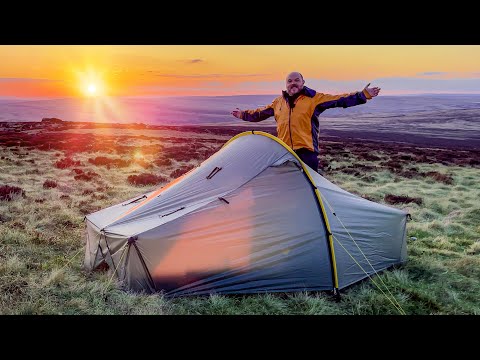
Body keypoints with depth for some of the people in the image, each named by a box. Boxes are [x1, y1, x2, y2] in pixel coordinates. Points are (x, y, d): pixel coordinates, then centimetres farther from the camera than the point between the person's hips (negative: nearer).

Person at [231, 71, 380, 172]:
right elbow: (261, 113, 29)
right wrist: (244, 114, 35)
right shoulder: (279, 102, 15)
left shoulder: (314, 98, 0)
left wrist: (364, 95, -12)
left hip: (306, 151, -4)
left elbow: (339, 100, -5)